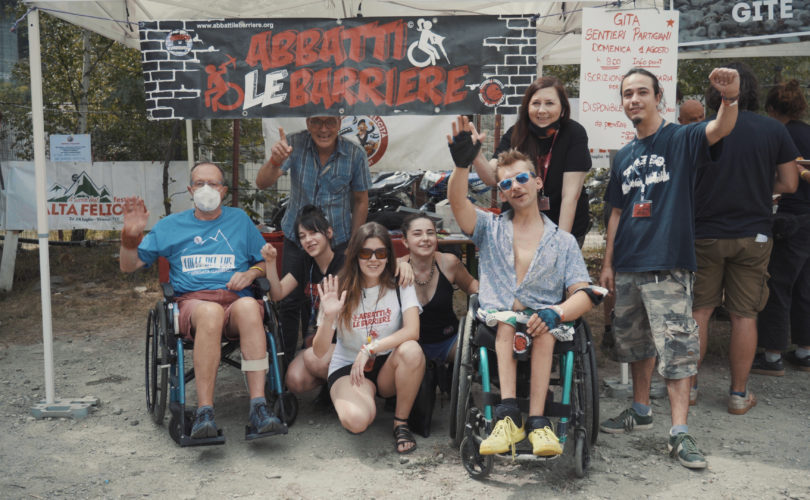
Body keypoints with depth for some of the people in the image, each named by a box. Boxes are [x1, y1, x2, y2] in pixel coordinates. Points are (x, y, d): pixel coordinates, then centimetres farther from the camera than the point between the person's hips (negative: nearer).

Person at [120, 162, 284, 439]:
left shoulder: (240, 220, 23)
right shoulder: (170, 225, 21)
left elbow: (267, 263, 24)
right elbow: (129, 266, 21)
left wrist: (250, 274, 2)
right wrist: (131, 236, 2)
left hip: (236, 300, 1)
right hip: (192, 302, -1)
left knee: (249, 306, -39)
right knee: (210, 312, -40)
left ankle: (258, 405, -42)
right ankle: (204, 412, -40)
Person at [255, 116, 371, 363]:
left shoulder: (355, 154, -11)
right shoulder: (295, 144, -13)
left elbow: (360, 201, 0)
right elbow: (262, 183, -22)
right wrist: (275, 161, -45)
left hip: (337, 241, 0)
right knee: (290, 303, 7)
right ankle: (286, 361, 25)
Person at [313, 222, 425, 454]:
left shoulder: (401, 286, -6)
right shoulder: (341, 290, -8)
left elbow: (412, 331, -22)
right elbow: (319, 352, -12)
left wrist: (369, 348, -30)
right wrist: (329, 317, -30)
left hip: (388, 367, 1)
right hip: (347, 366, -1)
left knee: (411, 350, -34)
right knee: (356, 420, -32)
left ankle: (401, 422, -12)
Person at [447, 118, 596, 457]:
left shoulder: (563, 241, 15)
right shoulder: (490, 229, 16)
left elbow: (583, 296, 4)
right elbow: (457, 202, -5)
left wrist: (555, 313, -19)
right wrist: (462, 165, -26)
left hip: (543, 329, 0)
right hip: (495, 325, 0)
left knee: (544, 329, -33)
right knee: (506, 324, -33)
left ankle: (535, 422, -36)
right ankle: (510, 414, -40)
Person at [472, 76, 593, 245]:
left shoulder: (574, 134, -14)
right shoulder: (515, 134, -6)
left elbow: (570, 194, -19)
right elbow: (492, 177, -17)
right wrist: (475, 154, -36)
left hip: (567, 228, -2)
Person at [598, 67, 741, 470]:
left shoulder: (680, 139, -4)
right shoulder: (623, 157, 14)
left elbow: (719, 129, -25)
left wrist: (730, 98, -47)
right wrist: (608, 263, 12)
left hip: (669, 265, -6)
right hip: (628, 267, 7)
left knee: (675, 346, -6)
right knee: (634, 341, 16)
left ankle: (679, 433, -1)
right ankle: (641, 410, 32)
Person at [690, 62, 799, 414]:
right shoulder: (775, 130, -3)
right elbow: (789, 184, 2)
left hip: (706, 234, 0)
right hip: (753, 235, 1)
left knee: (699, 311, 10)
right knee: (744, 315, 7)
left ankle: (689, 386, 17)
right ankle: (739, 394, 15)